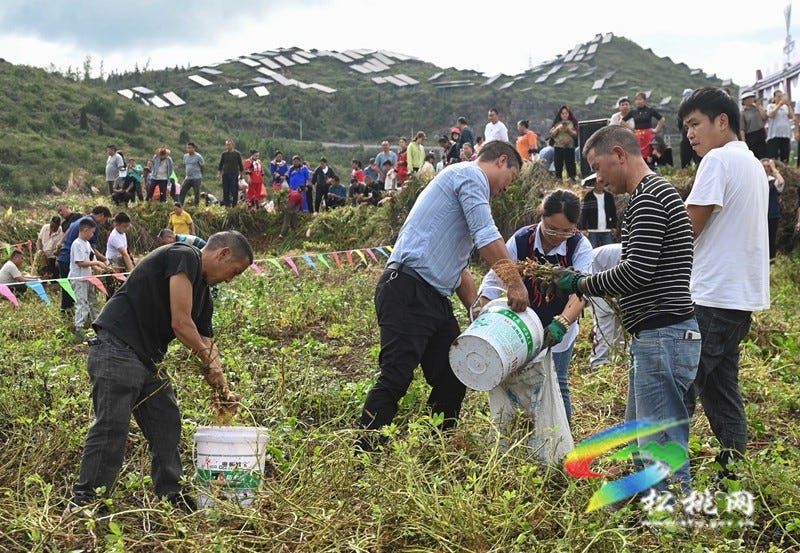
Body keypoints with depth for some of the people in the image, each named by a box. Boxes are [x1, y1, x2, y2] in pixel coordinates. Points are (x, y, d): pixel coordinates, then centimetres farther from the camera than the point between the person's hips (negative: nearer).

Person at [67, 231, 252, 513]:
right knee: (111, 427, -10)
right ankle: (83, 502, -3)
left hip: (150, 360, 10)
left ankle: (173, 499, 19)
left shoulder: (203, 294, 17)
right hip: (117, 350, -10)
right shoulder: (184, 257, -12)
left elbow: (206, 343, 18)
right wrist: (211, 364, -4)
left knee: (167, 426, 11)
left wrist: (221, 388, 6)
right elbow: (181, 323, -17)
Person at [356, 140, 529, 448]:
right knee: (395, 379, -13)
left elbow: (458, 267, 28)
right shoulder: (471, 175, -2)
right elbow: (487, 237, -13)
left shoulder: (467, 186, 28)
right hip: (408, 291, -11)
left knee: (453, 378, 11)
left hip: (435, 297, 11)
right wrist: (515, 284, -7)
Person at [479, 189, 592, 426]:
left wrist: (562, 324, -47)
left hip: (561, 328, -1)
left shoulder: (580, 246, -19)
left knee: (557, 384, 0)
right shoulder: (520, 240, -18)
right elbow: (494, 278, -17)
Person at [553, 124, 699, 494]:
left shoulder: (648, 197, -13)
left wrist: (581, 284, -8)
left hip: (662, 336, -11)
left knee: (662, 447, -6)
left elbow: (637, 270, -22)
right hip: (654, 338, 11)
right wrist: (588, 284, 15)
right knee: (639, 443, 19)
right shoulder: (655, 194, 21)